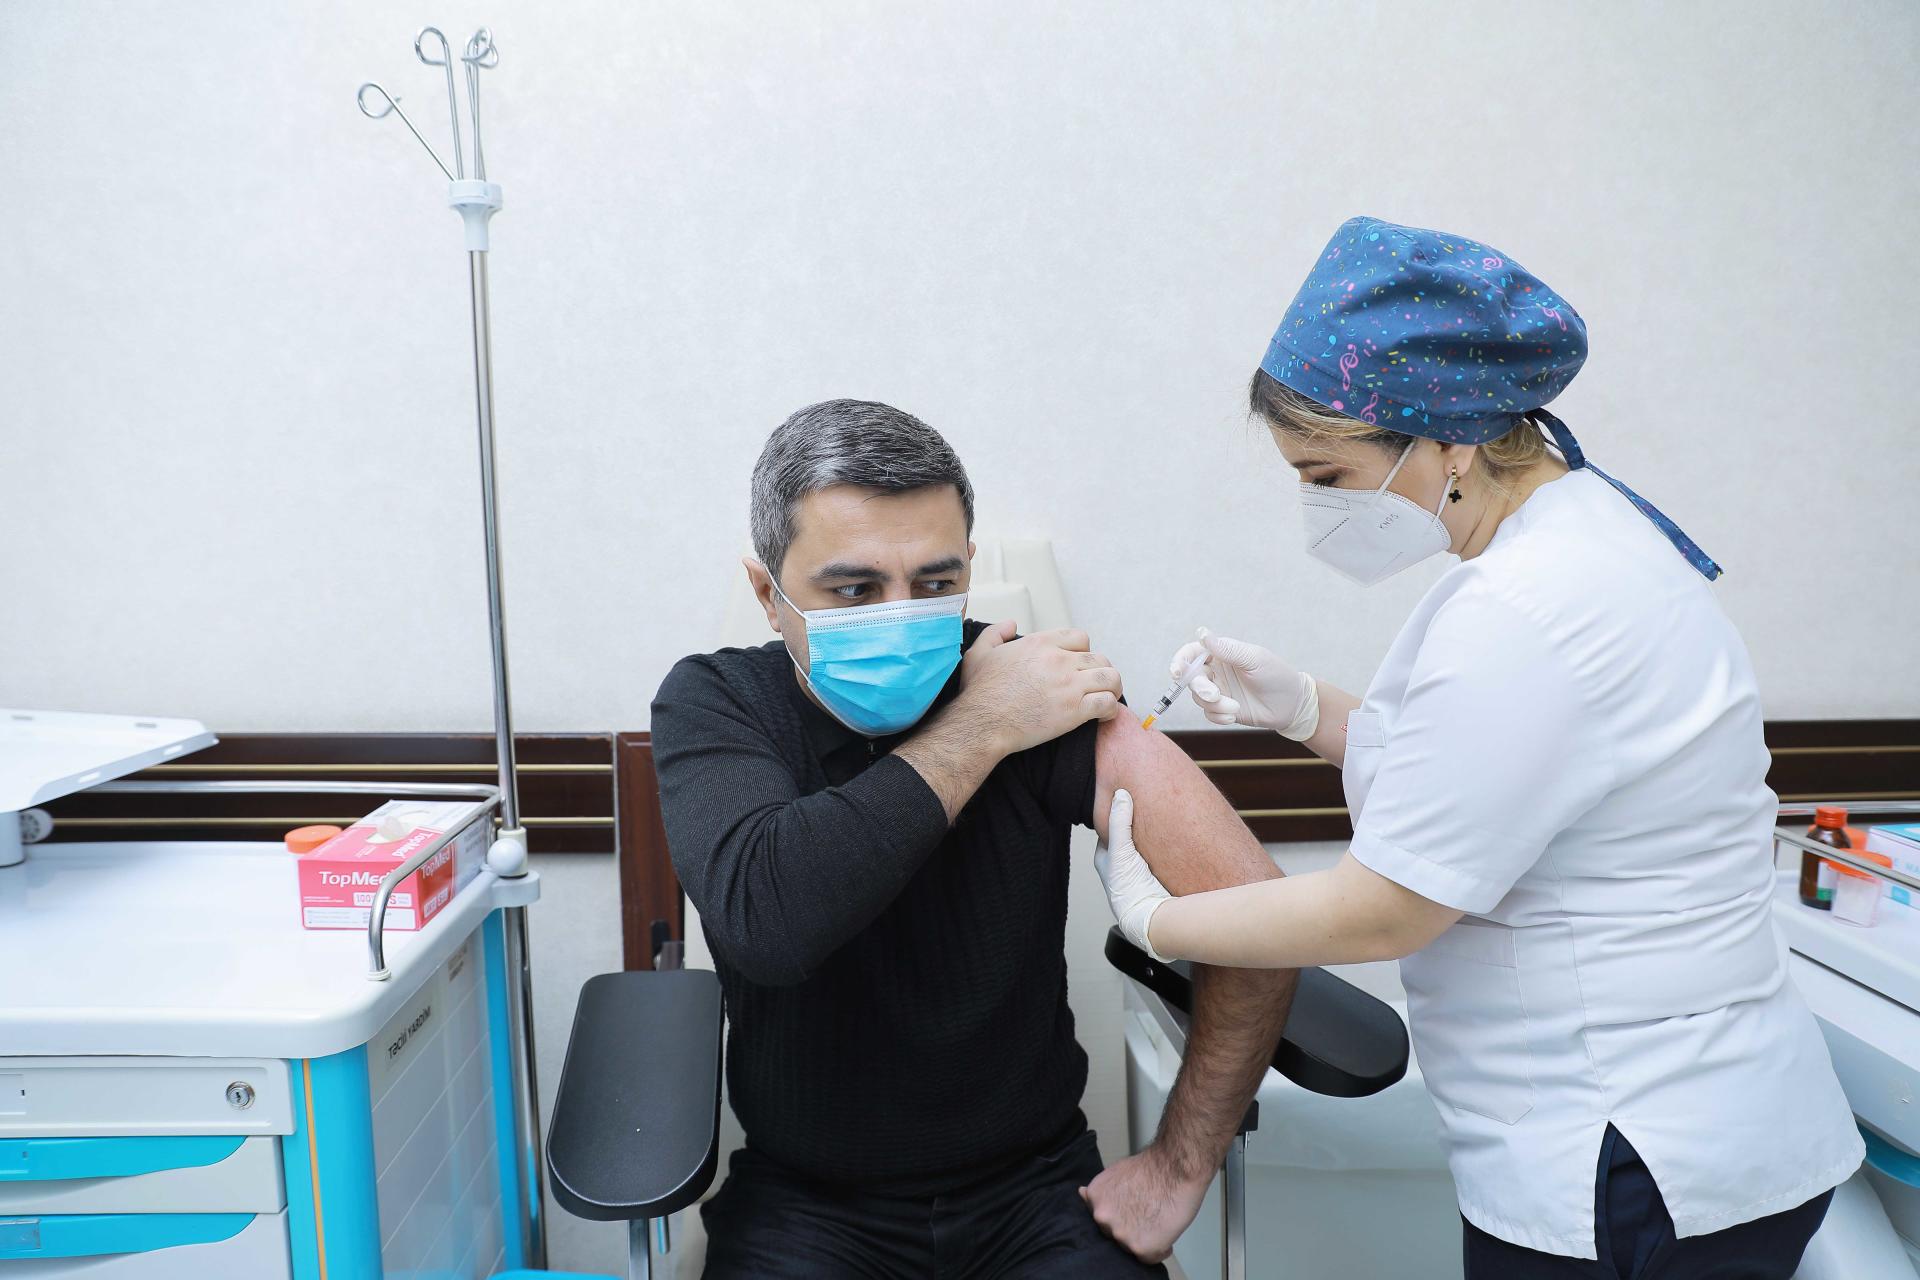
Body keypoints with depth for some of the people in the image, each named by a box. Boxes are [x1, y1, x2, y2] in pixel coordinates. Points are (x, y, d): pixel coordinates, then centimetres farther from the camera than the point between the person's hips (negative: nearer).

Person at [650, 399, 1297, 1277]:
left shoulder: (1036, 692, -14)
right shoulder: (712, 705, -11)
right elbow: (762, 923, -31)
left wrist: (1180, 1168, -11)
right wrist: (976, 732, -26)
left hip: (1035, 1184, 0)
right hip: (805, 1198, 1)